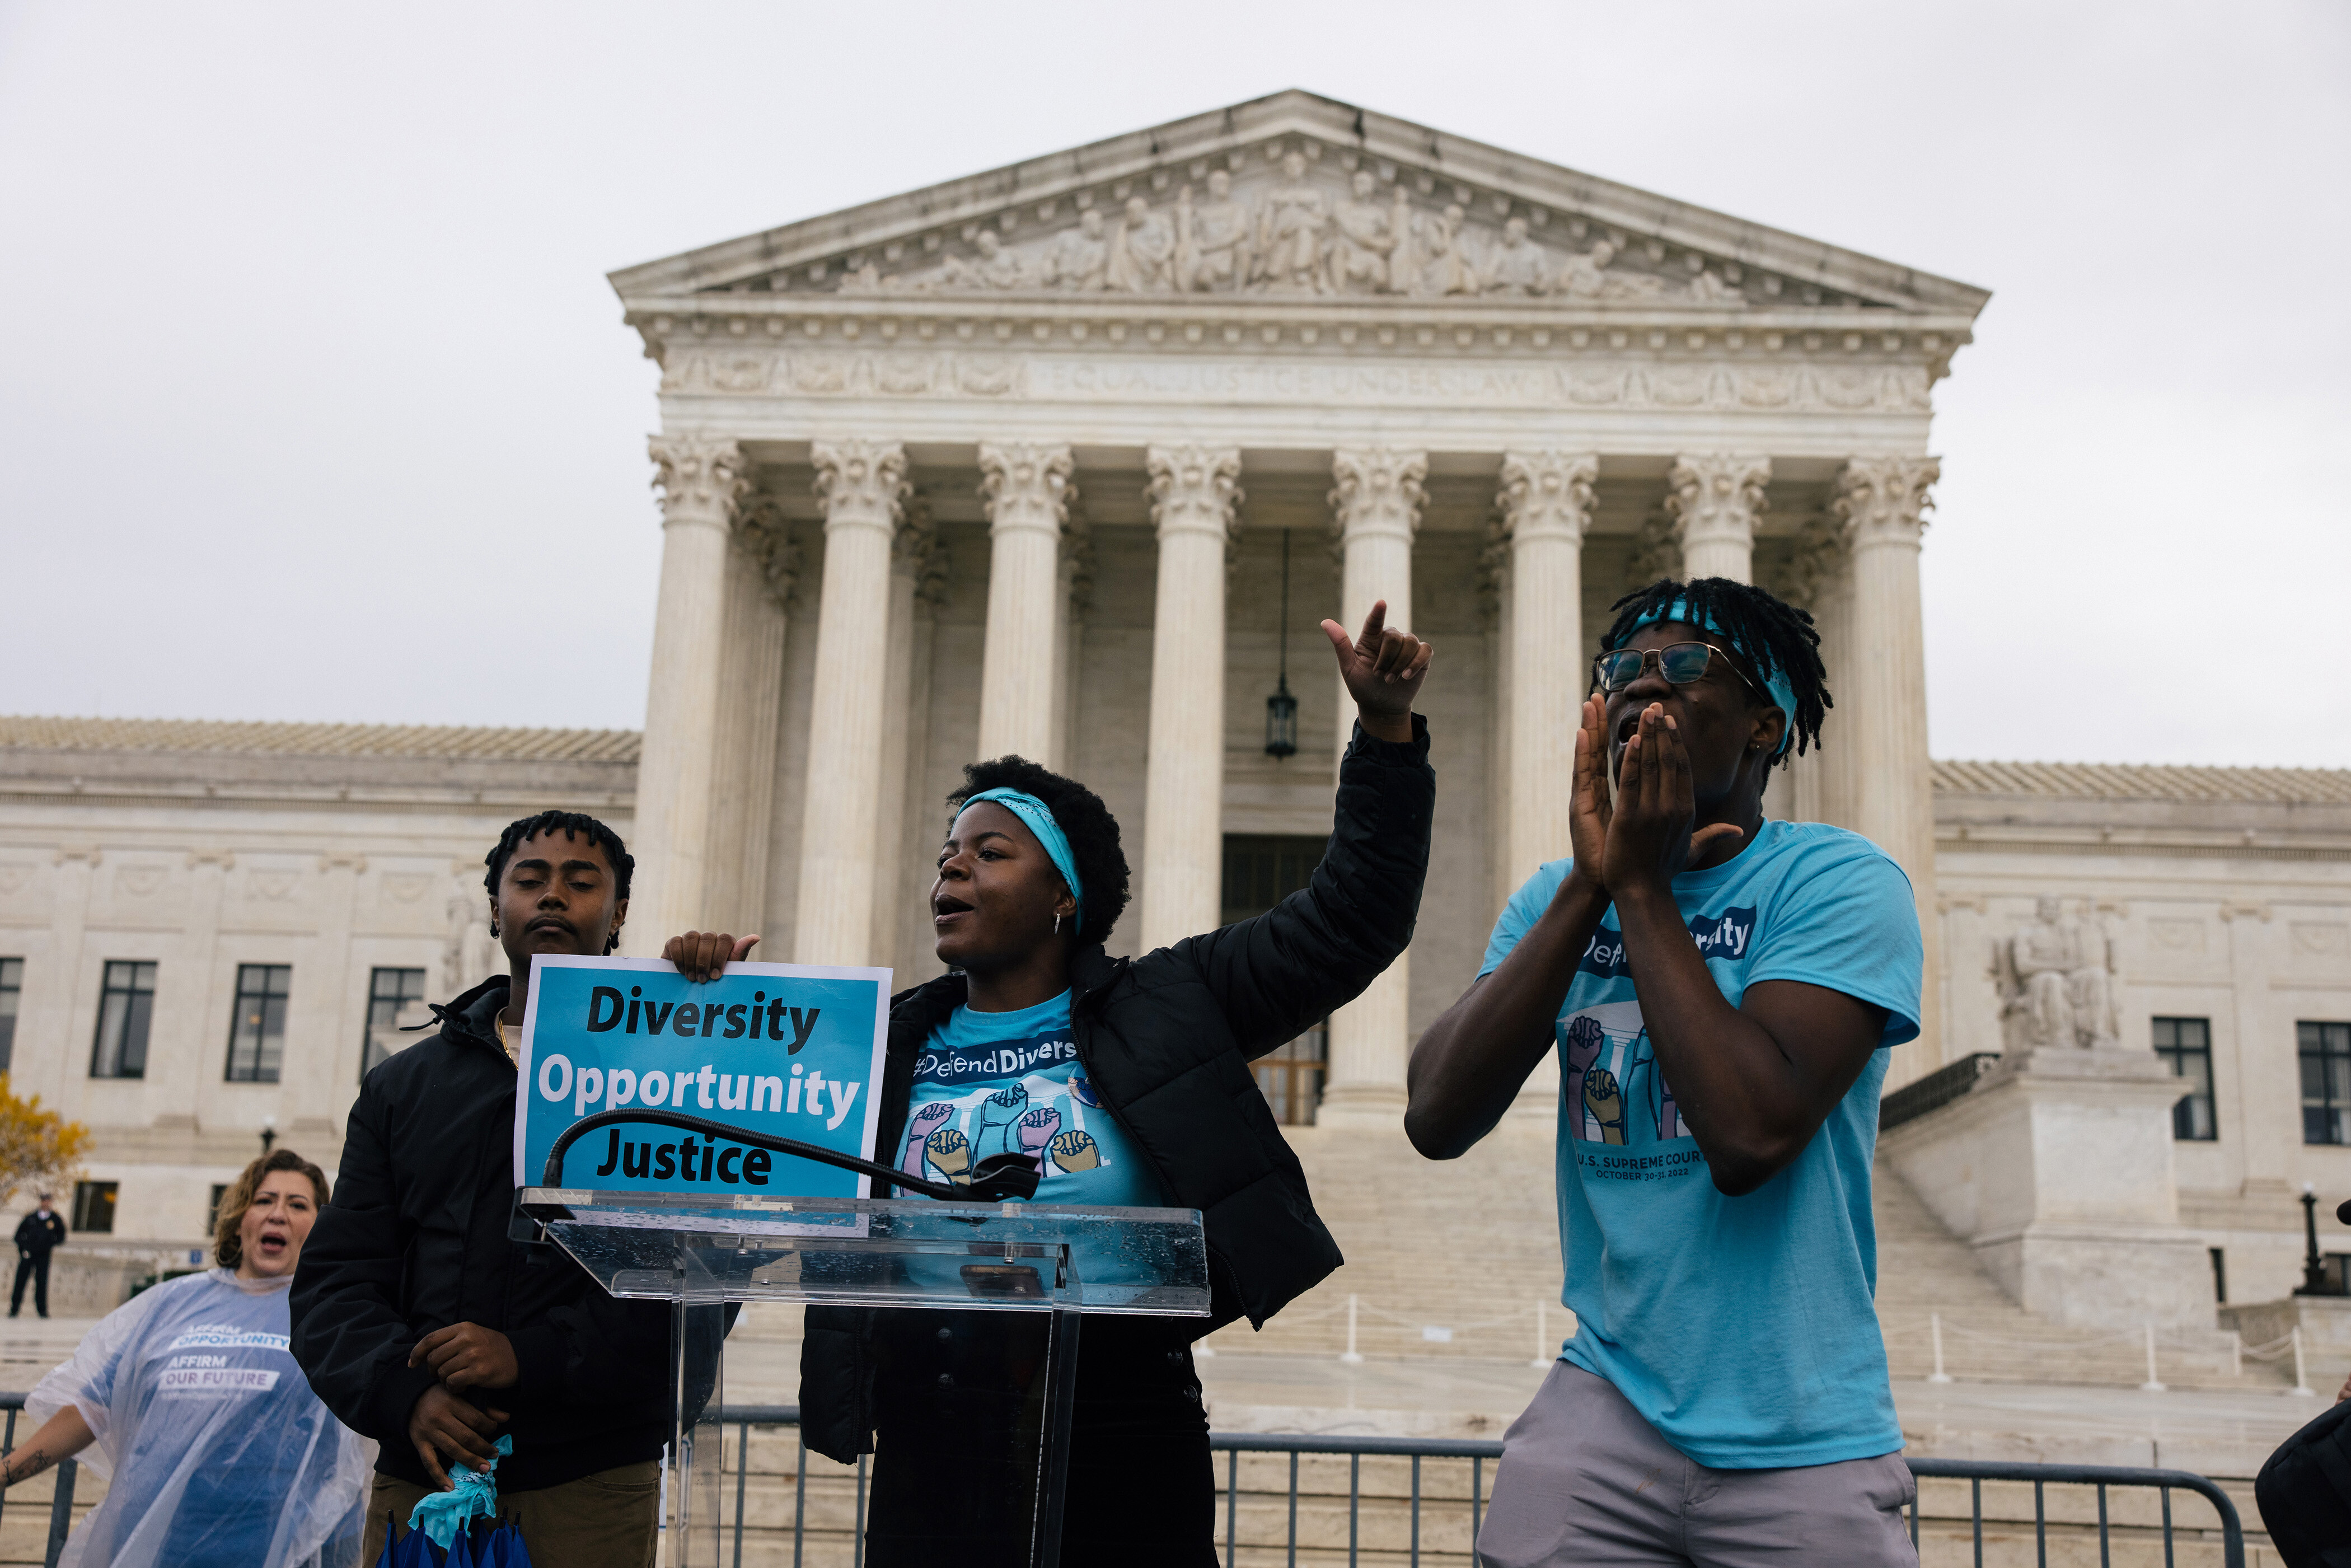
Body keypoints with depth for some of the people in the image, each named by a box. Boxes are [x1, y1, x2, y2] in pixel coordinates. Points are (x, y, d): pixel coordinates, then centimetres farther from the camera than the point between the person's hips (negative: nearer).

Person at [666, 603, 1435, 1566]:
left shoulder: (1161, 1011, 2)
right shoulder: (882, 1045, 8)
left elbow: (1347, 925, -1)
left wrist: (1385, 729, -7)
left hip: (1122, 1472, -2)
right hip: (930, 1474, 2)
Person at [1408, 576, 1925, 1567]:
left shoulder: (1839, 881, -8)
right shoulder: (1557, 897, 6)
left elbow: (1750, 1135, -23)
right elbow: (1437, 1120, -9)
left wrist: (1643, 889, -15)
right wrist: (1589, 886, -12)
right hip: (1605, 1412, 3)